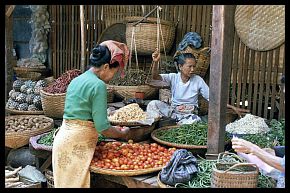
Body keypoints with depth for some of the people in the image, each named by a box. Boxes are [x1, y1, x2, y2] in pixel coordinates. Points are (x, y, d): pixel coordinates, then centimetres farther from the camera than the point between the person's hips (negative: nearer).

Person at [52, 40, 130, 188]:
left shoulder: (76, 80, 11)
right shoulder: (98, 85, -15)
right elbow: (102, 128, -17)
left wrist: (113, 128, 22)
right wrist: (122, 133, 2)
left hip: (62, 137, 8)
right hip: (79, 143, -8)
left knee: (66, 182, 16)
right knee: (78, 183, 3)